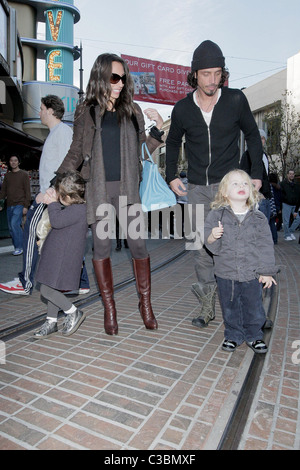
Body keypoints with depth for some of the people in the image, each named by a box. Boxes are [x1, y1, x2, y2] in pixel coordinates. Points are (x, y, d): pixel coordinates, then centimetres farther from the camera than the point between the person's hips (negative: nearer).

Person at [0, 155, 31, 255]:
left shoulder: (24, 174, 1)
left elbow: (27, 191, -4)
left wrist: (26, 206, -11)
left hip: (20, 204, -6)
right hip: (9, 205, 6)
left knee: (14, 223, -19)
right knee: (11, 227, 5)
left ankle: (19, 247, -11)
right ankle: (17, 247, 15)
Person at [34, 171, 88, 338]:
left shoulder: (78, 210, -22)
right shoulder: (72, 207, 10)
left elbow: (56, 221, -28)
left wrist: (53, 203, -11)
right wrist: (51, 202, 6)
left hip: (63, 258, -10)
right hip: (56, 255, 10)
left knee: (47, 290, -5)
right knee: (52, 288, 18)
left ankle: (73, 313, 12)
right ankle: (51, 322, 33)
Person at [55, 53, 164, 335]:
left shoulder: (132, 111, 12)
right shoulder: (86, 112, 8)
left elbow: (145, 147, 14)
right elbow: (76, 153, 10)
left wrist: (158, 128, -4)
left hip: (127, 188, 1)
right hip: (97, 189, 0)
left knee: (137, 245, -2)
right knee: (101, 246, 3)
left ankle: (145, 303, 16)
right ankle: (109, 308, 18)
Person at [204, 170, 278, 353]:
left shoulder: (259, 218, -1)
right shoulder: (216, 215, -4)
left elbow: (266, 246, 2)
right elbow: (212, 246, -3)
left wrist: (267, 271, 0)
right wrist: (212, 237, -25)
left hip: (252, 275, 1)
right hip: (226, 273, 0)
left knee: (254, 307, 13)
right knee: (230, 308, 14)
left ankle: (254, 336, 36)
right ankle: (233, 335, 35)